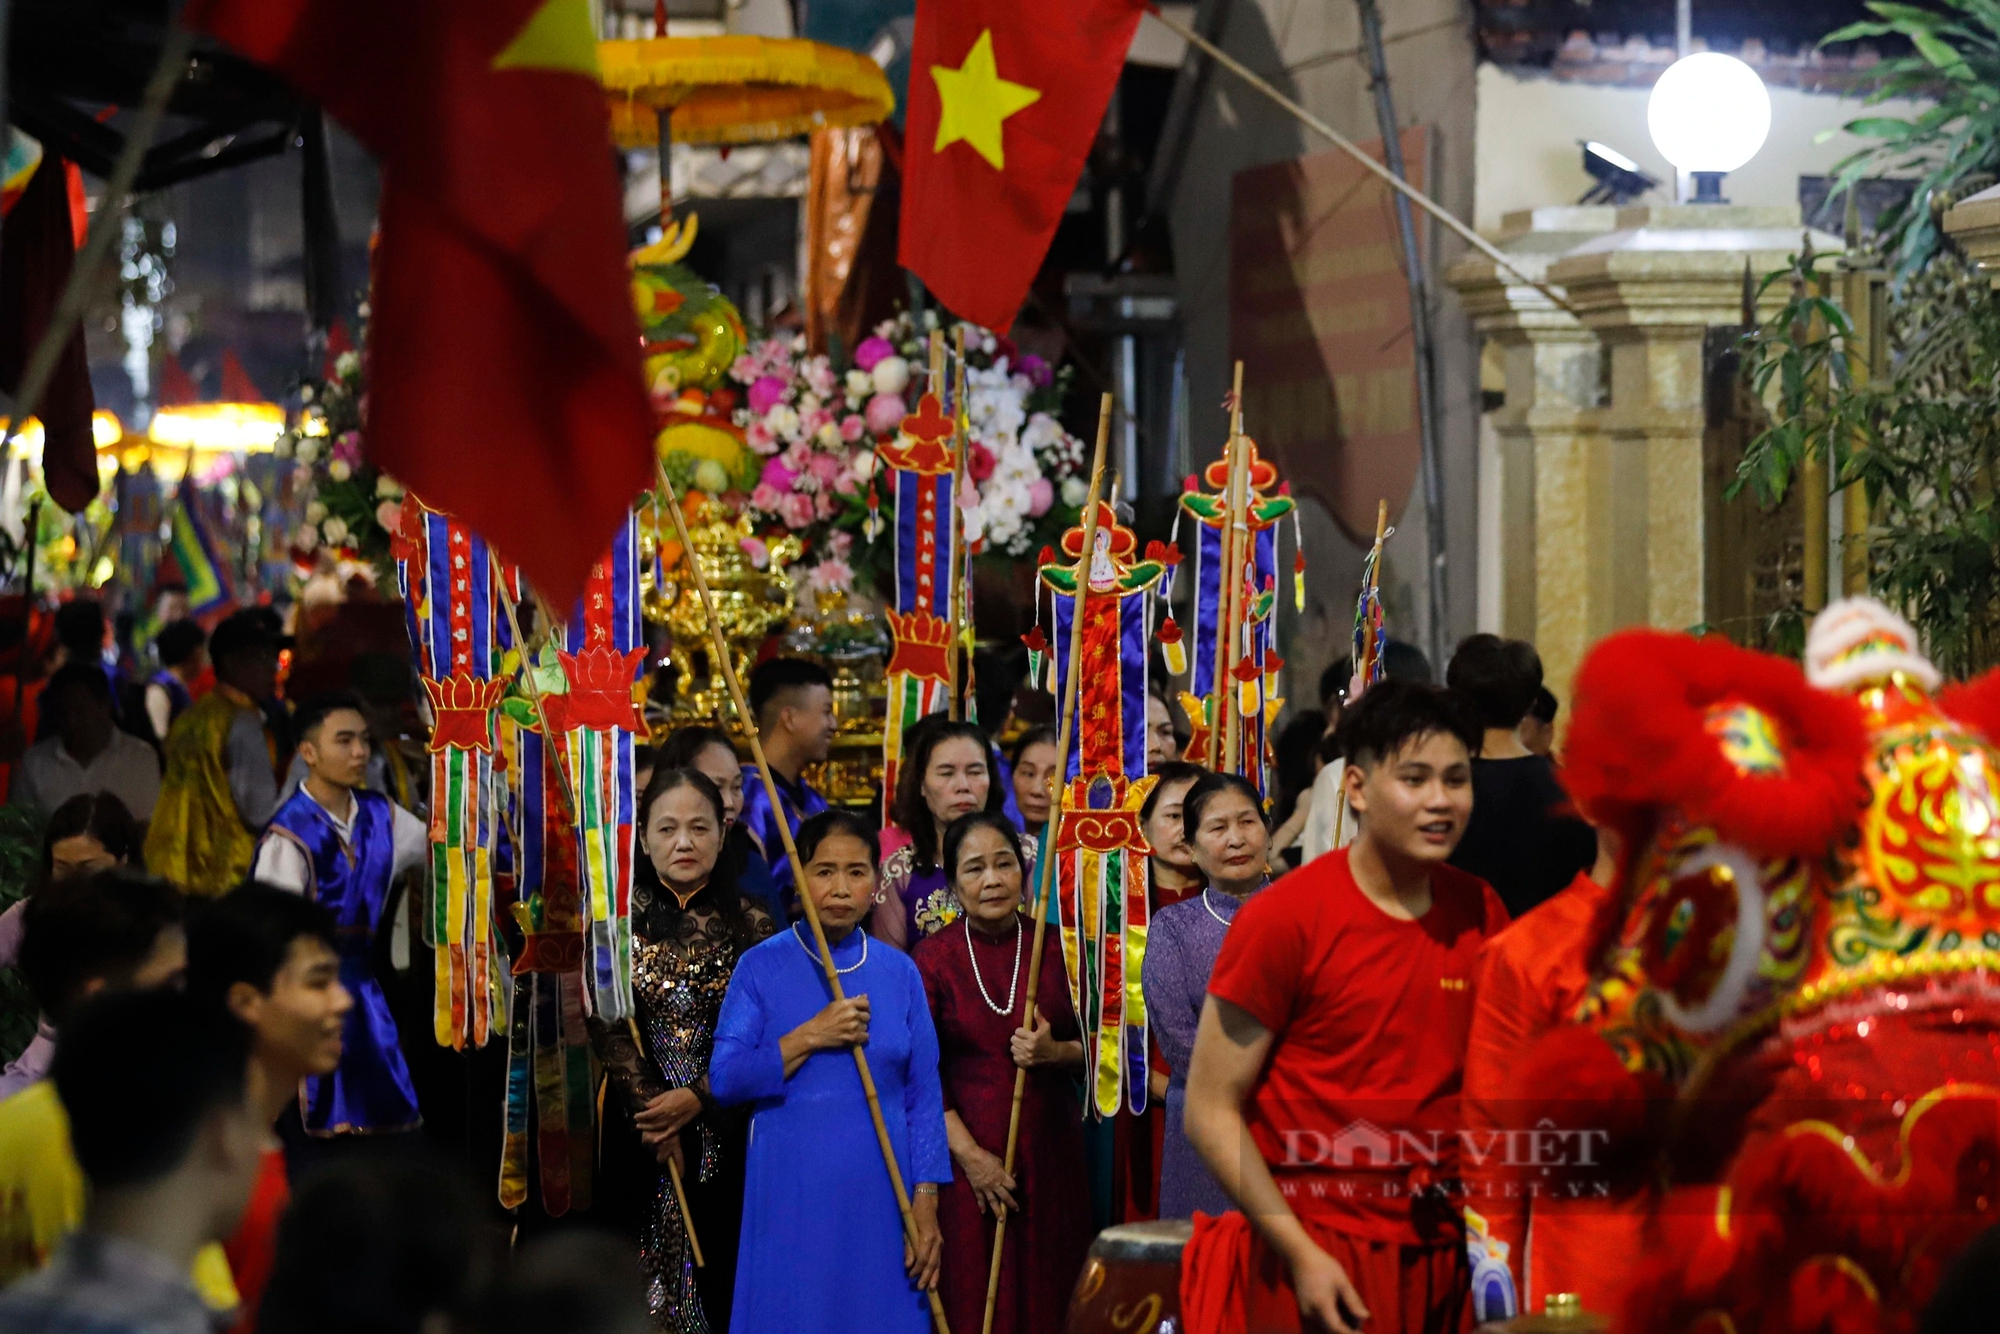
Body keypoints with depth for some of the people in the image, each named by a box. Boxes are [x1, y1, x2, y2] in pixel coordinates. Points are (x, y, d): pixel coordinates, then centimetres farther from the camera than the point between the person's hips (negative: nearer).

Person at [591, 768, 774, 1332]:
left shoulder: (750, 924, 1)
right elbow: (607, 1027, -4)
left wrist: (696, 1098, -14)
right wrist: (650, 1107, -14)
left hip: (723, 1132, 0)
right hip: (639, 1134, 0)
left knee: (721, 1275, 1)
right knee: (641, 1284, 1)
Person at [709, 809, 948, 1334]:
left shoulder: (899, 972, 5)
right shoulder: (762, 967, 0)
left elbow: (925, 1098, 4)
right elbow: (723, 1078, -7)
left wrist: (926, 1206, -2)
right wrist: (811, 1037, -16)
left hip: (879, 1193, 2)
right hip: (790, 1194, -2)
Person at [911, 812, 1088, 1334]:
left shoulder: (1056, 948, 4)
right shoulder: (933, 958, -2)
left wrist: (1055, 1052, -13)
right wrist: (969, 1154, -14)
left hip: (1050, 1148, 2)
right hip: (967, 1155, -2)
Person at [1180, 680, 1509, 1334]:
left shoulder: (1481, 913, 6)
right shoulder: (1282, 918, -9)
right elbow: (1211, 1111, -8)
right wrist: (1302, 1255, -15)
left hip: (1443, 1249, 5)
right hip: (1319, 1258, -4)